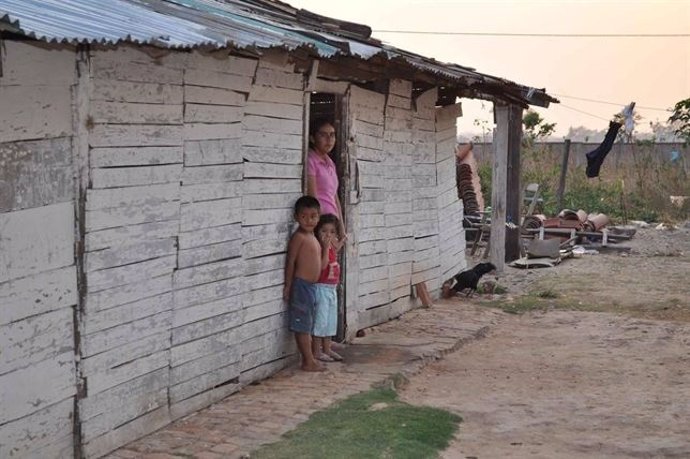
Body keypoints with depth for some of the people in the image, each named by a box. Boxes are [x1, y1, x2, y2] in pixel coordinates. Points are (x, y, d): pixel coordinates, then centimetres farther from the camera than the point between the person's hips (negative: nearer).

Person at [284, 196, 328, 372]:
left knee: (307, 325, 14)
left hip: (311, 286, 9)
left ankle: (309, 360, 20)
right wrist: (288, 286, -16)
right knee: (302, 326, -3)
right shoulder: (298, 237, -13)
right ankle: (309, 361, 0)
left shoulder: (312, 237, 14)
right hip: (301, 285, -9)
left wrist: (325, 247, 8)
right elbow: (290, 261, -15)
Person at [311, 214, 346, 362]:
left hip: (332, 288, 9)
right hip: (321, 287, -9)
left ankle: (327, 349, 24)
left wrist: (338, 247, 17)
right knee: (320, 319, -4)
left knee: (331, 320, 15)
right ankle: (316, 351, 4)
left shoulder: (331, 246, 10)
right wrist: (326, 247, -30)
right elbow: (322, 265, -29)